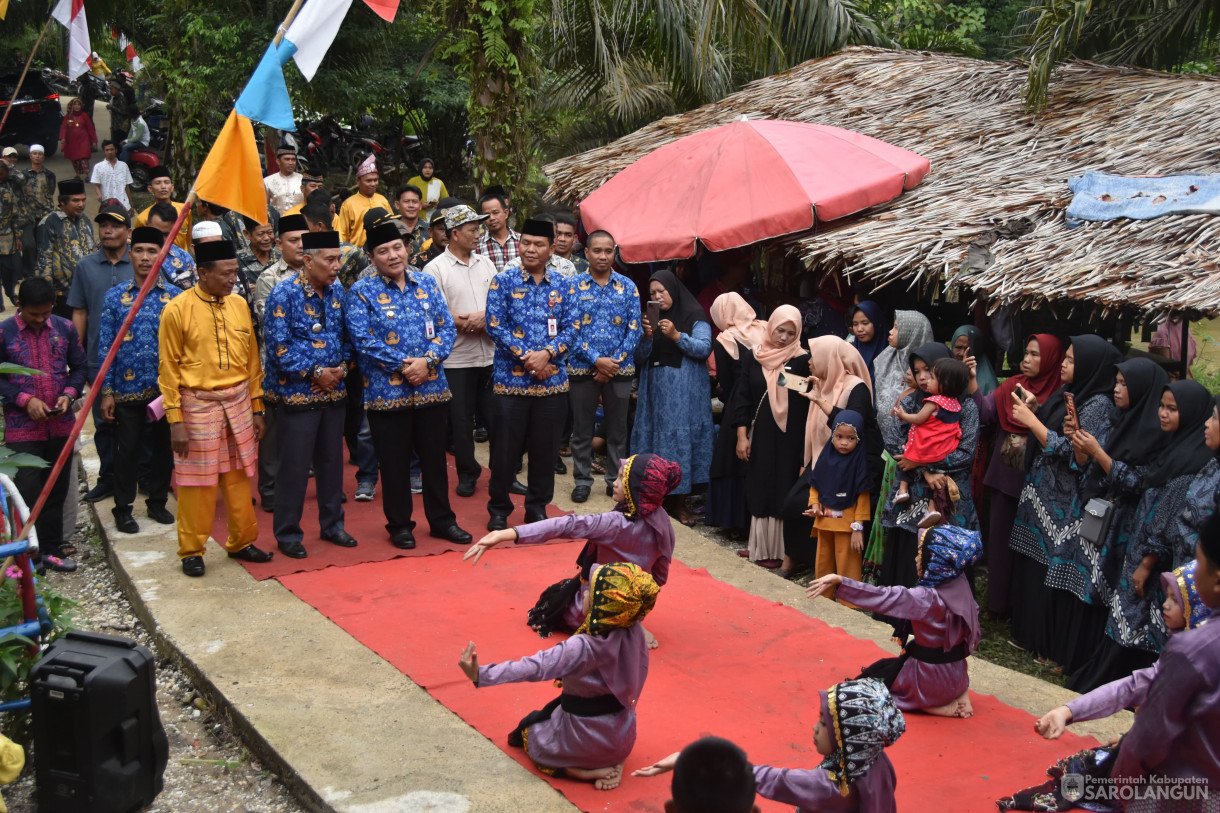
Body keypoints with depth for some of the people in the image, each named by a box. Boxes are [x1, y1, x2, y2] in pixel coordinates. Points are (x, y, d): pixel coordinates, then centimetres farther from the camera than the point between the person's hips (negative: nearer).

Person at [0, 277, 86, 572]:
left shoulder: (65, 329, 3)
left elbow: (79, 367, 10)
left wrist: (69, 394, -8)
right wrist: (25, 400, -15)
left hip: (61, 425, 3)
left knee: (57, 489, 10)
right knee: (27, 491, -6)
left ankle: (51, 546, 19)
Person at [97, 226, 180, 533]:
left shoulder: (174, 296, 1)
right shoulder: (115, 297, 0)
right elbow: (105, 347, 0)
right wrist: (106, 391, -4)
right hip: (128, 390, -1)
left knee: (163, 448, 12)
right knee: (126, 450, 7)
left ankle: (158, 502, 28)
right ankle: (123, 509, 19)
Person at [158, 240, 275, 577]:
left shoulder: (239, 305, 6)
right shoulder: (178, 309, -8)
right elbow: (168, 369, -6)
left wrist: (256, 408, 11)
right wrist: (175, 420, -9)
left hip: (238, 403, 5)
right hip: (198, 404, -4)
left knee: (239, 477, 11)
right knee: (197, 482, 2)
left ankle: (241, 542, 24)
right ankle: (191, 551, 15)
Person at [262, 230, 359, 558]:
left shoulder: (337, 291, 5)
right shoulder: (284, 294, -13)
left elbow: (348, 336, 11)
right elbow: (278, 347, -17)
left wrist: (340, 368, -6)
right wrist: (316, 373, -17)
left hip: (333, 392, 6)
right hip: (297, 394, -6)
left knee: (331, 461, 15)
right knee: (293, 467, 1)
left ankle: (332, 525, 29)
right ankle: (288, 534, 14)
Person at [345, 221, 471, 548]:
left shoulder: (427, 283, 7)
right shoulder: (362, 292, -4)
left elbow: (447, 328, 5)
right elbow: (363, 340, -12)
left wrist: (428, 360, -12)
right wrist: (404, 364, -16)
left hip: (432, 388, 3)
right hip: (387, 393, -3)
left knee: (434, 457, 13)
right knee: (395, 462, 6)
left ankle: (442, 520, 26)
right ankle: (399, 525, 21)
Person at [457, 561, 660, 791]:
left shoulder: (583, 647, -31)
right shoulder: (635, 633, -16)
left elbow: (534, 667, -36)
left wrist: (480, 675, -38)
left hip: (588, 743, -5)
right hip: (625, 740, 5)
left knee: (528, 728, 23)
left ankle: (590, 771, 3)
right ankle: (612, 763, 9)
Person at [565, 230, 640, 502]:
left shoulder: (627, 287, 3)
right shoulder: (573, 286, -2)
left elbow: (634, 329, 0)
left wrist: (614, 362, -10)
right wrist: (597, 360, -15)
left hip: (619, 369, 1)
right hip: (582, 368, -1)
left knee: (617, 428, 10)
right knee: (582, 428, 7)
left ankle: (616, 479, 22)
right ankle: (582, 480, 19)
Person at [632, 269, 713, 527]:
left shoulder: (694, 316, 0)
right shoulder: (652, 320, 12)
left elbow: (704, 349, -10)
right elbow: (639, 358, 8)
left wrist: (676, 336, -21)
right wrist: (647, 337, -11)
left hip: (685, 394, -4)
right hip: (655, 392, 4)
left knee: (681, 440, -4)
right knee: (654, 439, 3)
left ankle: (679, 502, 2)